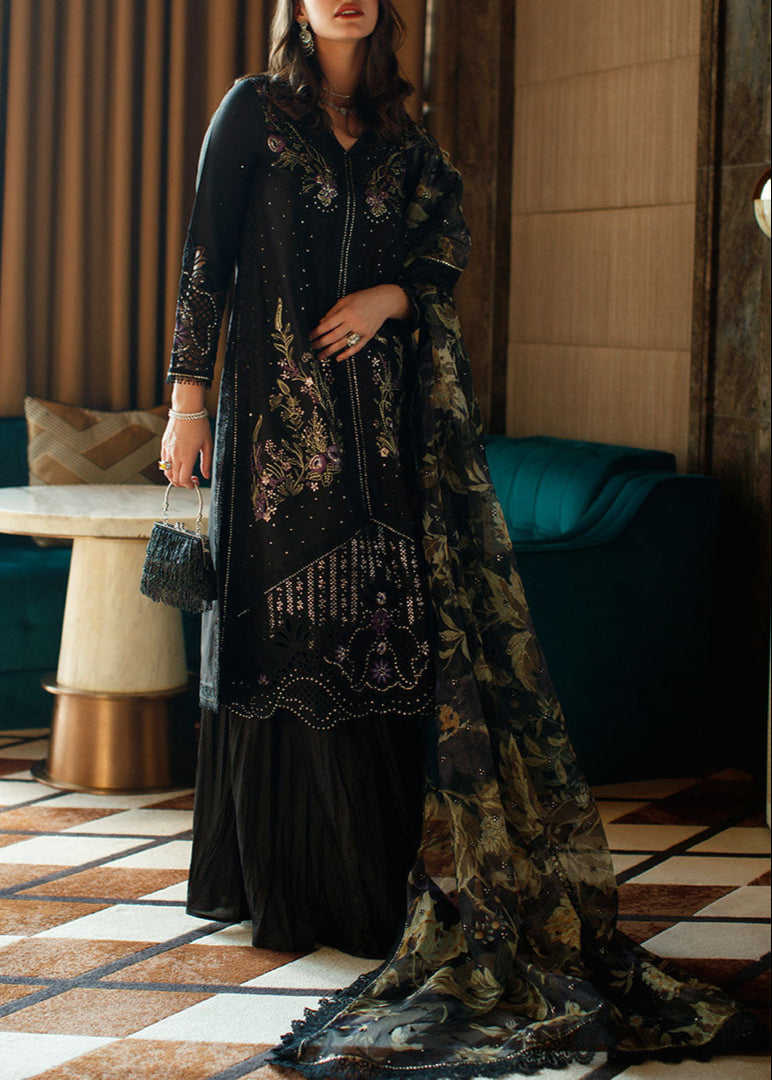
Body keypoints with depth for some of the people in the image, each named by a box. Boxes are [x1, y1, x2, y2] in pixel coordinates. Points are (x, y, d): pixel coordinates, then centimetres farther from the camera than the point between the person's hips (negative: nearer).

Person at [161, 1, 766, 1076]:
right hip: (281, 410, -3)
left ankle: (386, 881, 3)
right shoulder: (253, 112, 4)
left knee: (394, 635, -2)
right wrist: (187, 394, -7)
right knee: (293, 631, -3)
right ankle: (281, 877, 7)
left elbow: (446, 247, 10)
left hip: (388, 413, 3)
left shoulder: (403, 135, 15)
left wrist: (387, 297, -10)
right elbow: (206, 258, 0)